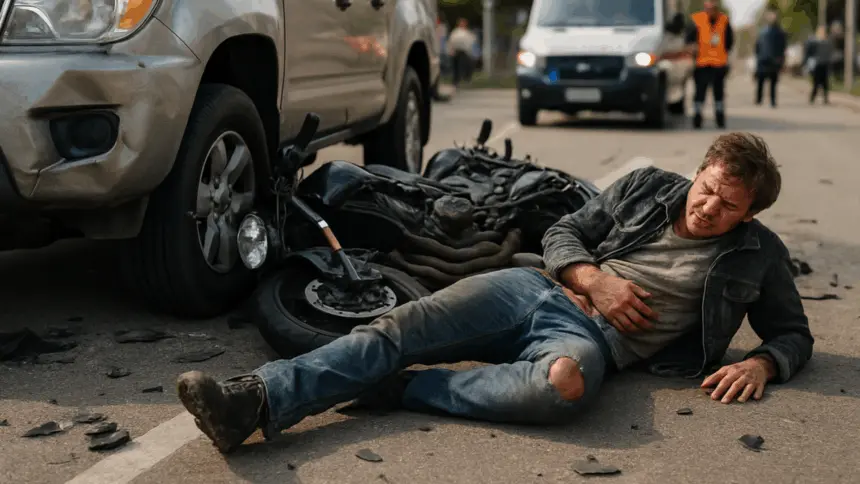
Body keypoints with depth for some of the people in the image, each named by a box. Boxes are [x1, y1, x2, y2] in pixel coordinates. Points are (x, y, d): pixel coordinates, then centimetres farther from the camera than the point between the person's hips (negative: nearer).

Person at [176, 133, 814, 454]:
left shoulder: (758, 255, 10)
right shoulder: (646, 187, 15)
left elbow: (795, 334, 17)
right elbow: (563, 233, 15)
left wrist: (762, 364, -5)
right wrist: (594, 278, -5)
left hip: (594, 338, -3)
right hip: (538, 289, 3)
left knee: (563, 385, -42)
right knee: (398, 329, -21)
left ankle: (401, 391, -27)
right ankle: (254, 400, -31)